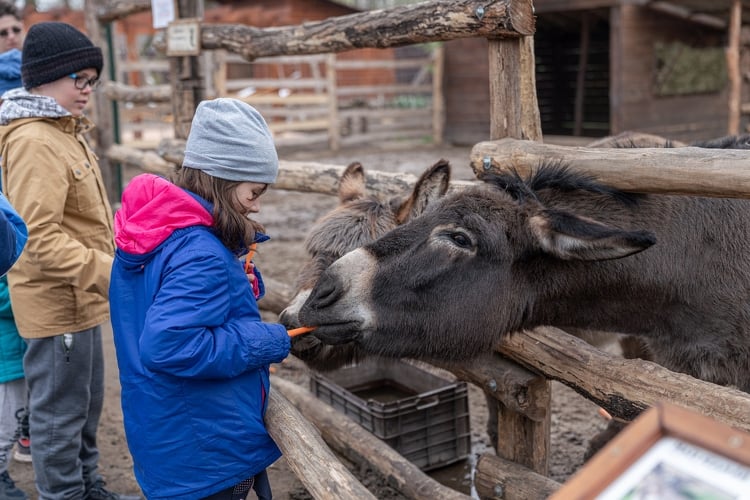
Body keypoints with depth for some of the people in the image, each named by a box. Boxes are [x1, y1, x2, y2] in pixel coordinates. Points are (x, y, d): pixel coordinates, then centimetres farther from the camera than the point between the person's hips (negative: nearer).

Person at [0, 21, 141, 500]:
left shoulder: (64, 131, 11)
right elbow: (42, 240, -25)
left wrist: (106, 267, 17)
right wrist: (109, 273, -27)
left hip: (80, 297, 10)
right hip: (57, 300, -10)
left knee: (87, 404, 22)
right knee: (60, 411, 6)